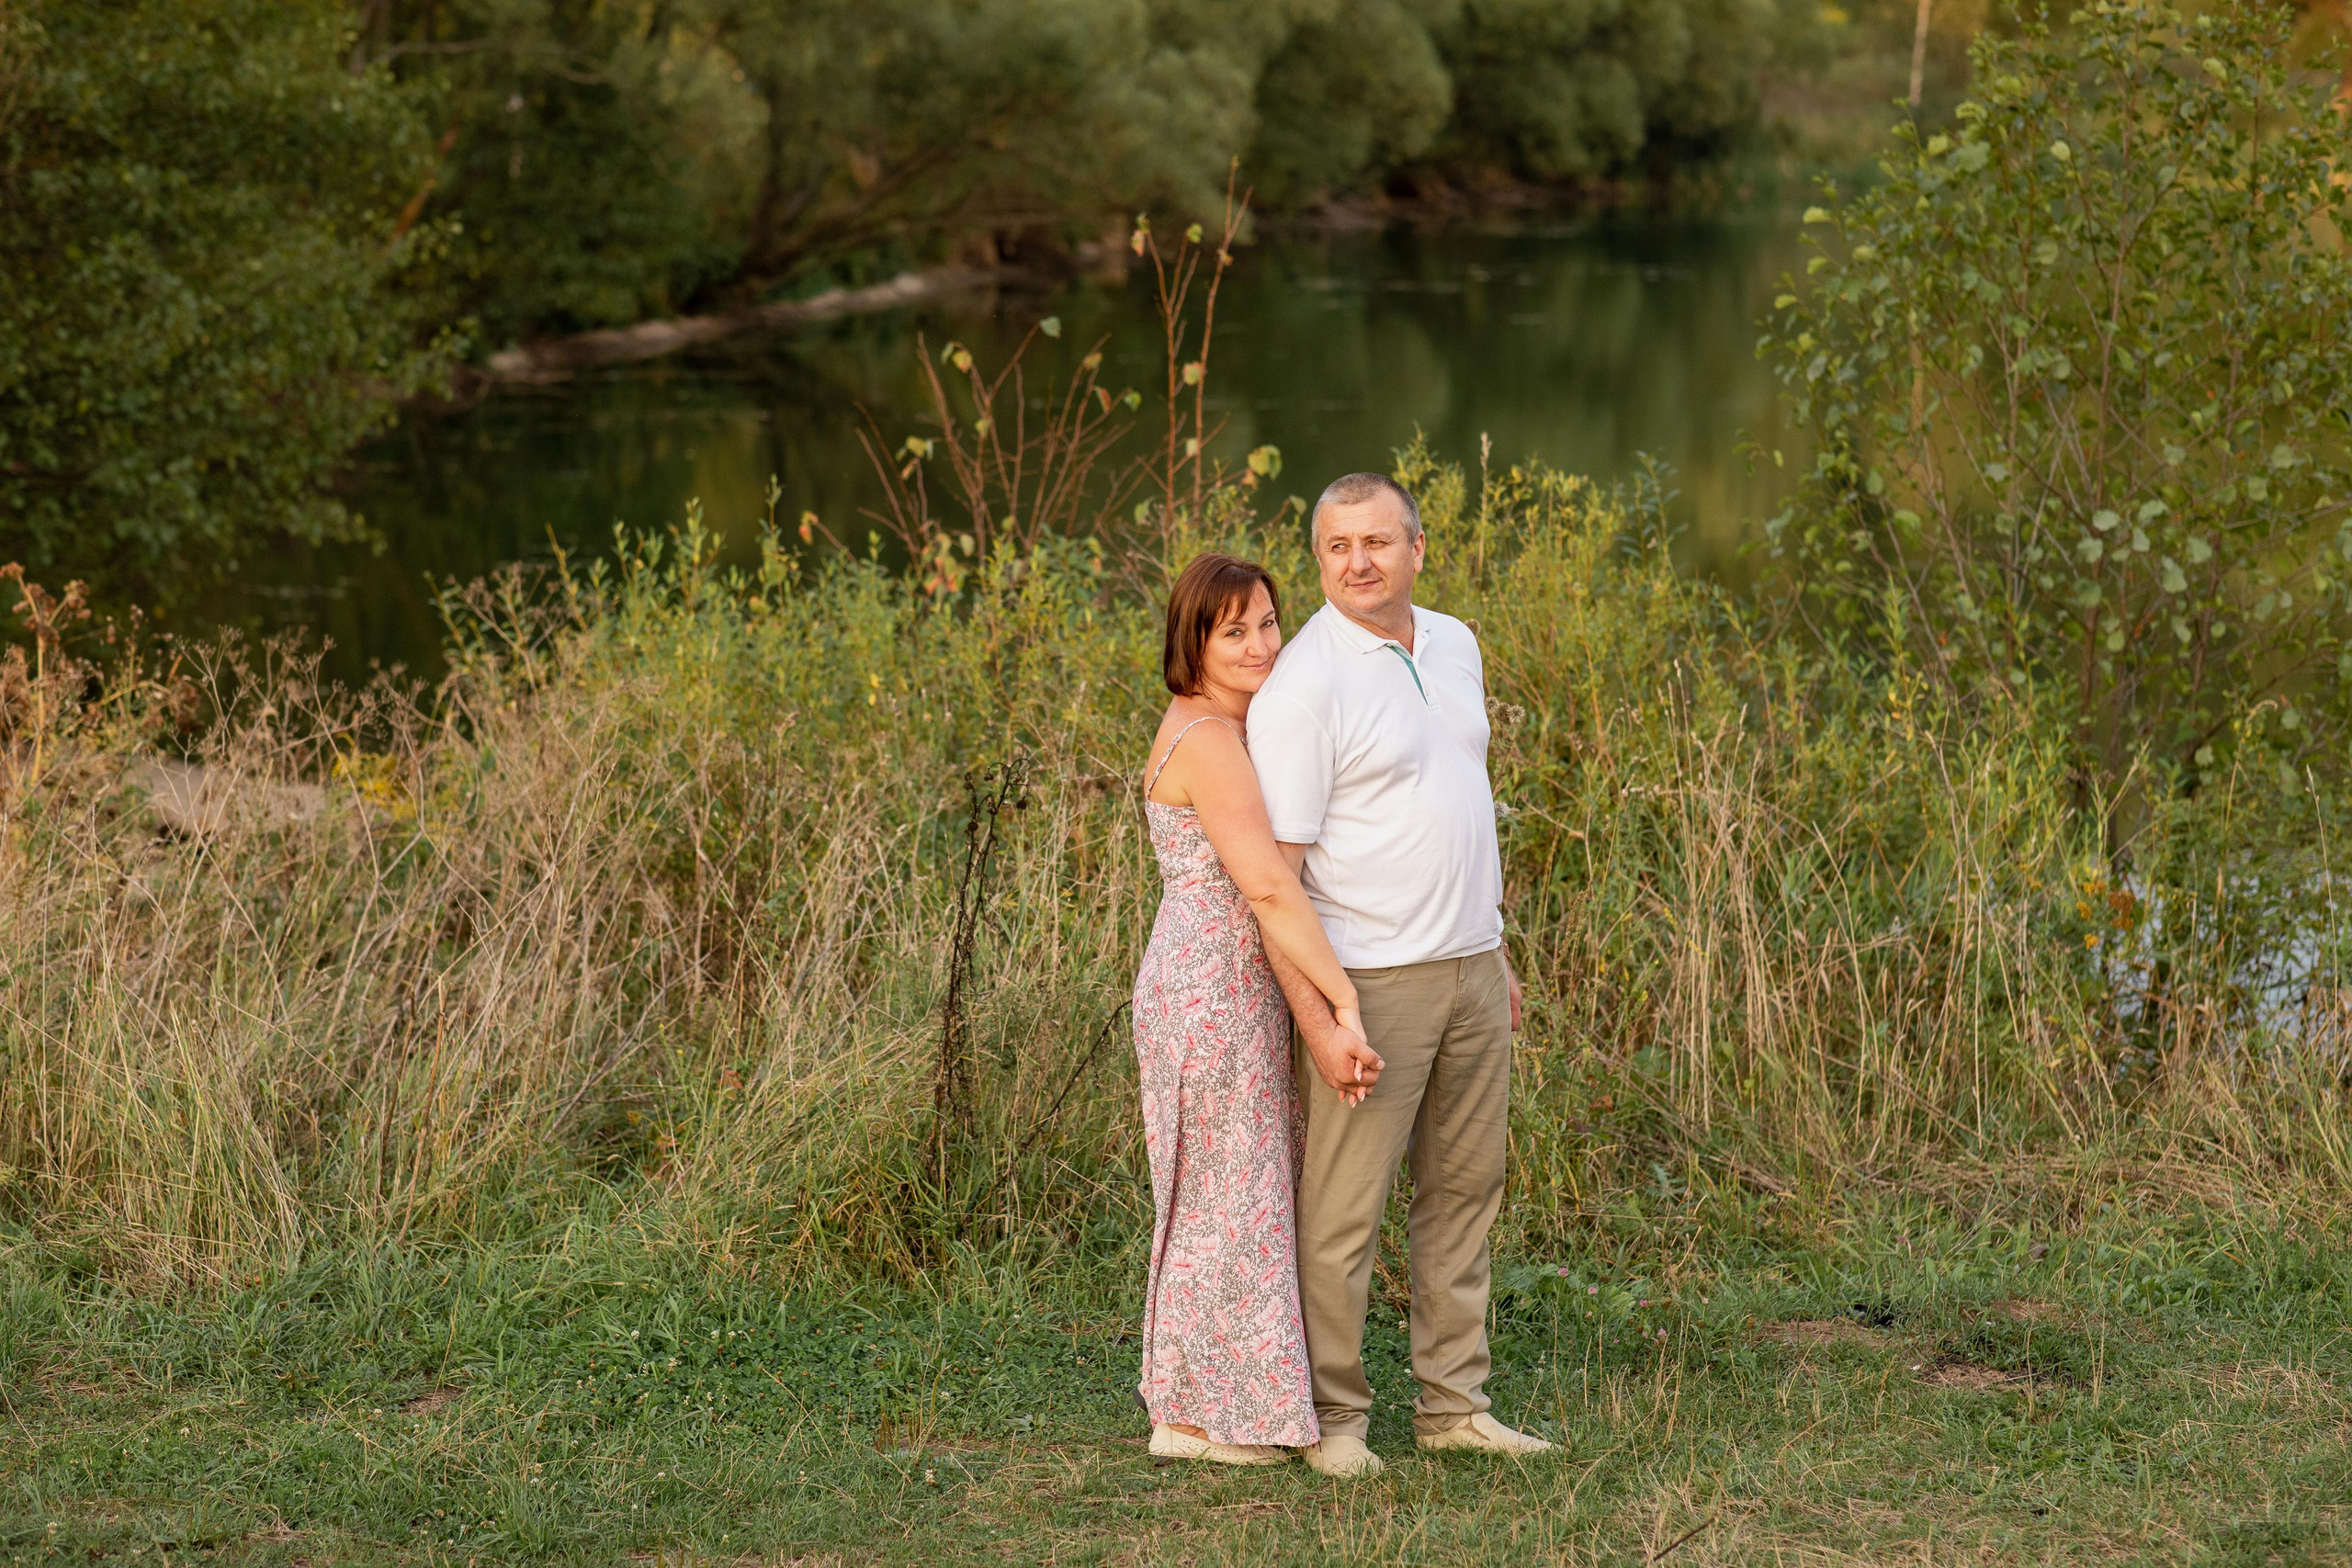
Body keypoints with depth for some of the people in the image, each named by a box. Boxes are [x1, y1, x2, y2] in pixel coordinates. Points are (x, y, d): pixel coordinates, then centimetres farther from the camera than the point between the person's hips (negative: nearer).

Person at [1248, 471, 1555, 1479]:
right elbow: (1274, 869, -16)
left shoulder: (1454, 647, 10)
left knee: (1464, 1190, 12)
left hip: (1471, 972, 7)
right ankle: (1333, 1417, 8)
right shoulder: (1302, 687, -14)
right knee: (1342, 1209, -3)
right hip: (1371, 980, -7)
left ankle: (1454, 1405, 20)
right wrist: (1316, 1016, -21)